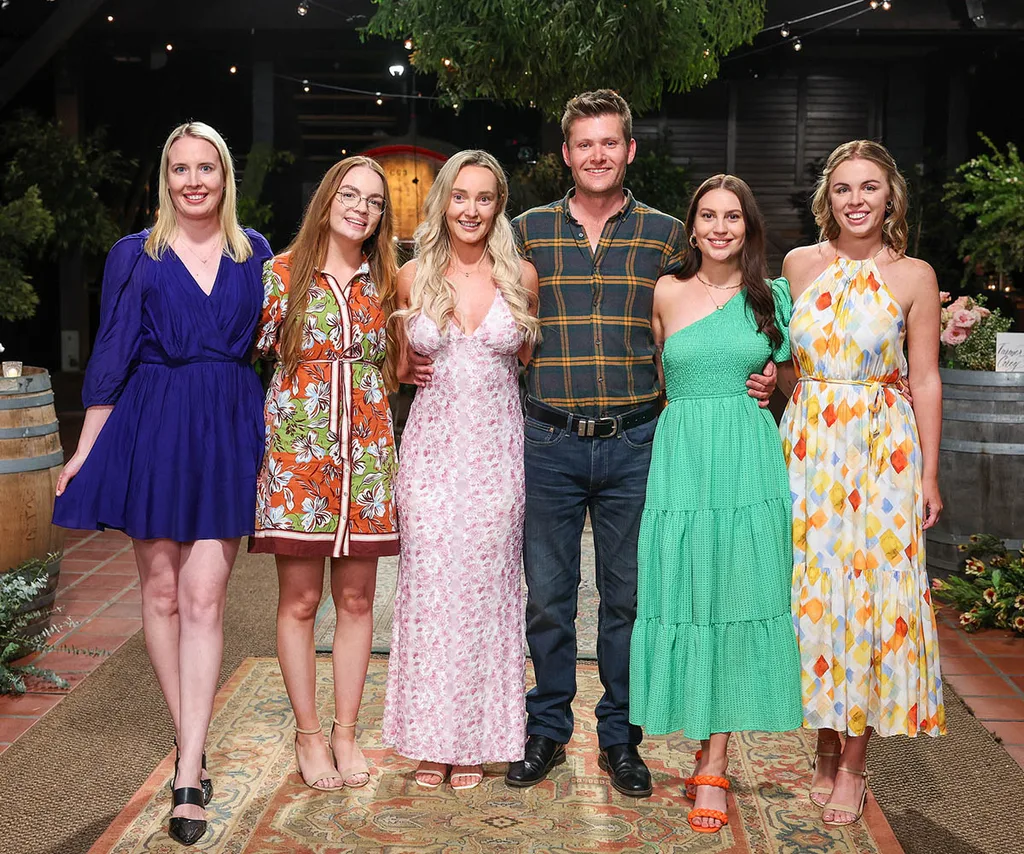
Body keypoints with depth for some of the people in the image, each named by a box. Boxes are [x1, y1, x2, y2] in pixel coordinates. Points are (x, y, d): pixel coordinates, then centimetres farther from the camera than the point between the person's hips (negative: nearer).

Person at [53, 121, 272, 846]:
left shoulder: (254, 254, 9)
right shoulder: (136, 256, 6)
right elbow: (111, 356, 5)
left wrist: (272, 445, 7)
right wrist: (85, 450, 1)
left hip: (228, 432, 0)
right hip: (151, 429, 0)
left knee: (204, 596, -7)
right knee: (162, 592, 5)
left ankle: (189, 772, -6)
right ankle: (191, 746, 19)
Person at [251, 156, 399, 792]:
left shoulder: (385, 282, 10)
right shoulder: (282, 273, 1)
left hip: (366, 451, 3)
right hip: (297, 448, -2)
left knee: (356, 600, 7)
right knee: (300, 601, 3)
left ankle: (346, 732, 20)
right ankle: (309, 734, 17)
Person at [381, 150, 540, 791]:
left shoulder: (521, 276, 3)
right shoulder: (414, 277, 4)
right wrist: (412, 367, 2)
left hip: (497, 450, 0)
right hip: (431, 447, 1)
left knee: (485, 591, 4)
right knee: (429, 589, 1)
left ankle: (476, 739, 17)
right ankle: (432, 740, 14)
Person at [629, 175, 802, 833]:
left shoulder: (772, 296, 8)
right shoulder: (666, 294, 6)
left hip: (750, 464, 1)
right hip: (681, 461, 0)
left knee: (738, 601, 0)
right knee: (683, 599, 0)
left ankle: (713, 767, 9)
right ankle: (705, 760, 15)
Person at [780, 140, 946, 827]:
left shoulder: (913, 276, -1)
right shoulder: (801, 264, 6)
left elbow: (925, 380, 0)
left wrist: (929, 473, -2)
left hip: (883, 448, -2)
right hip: (809, 447, 2)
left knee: (871, 591, 0)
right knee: (814, 589, 4)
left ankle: (853, 764, 13)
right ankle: (826, 750, 20)